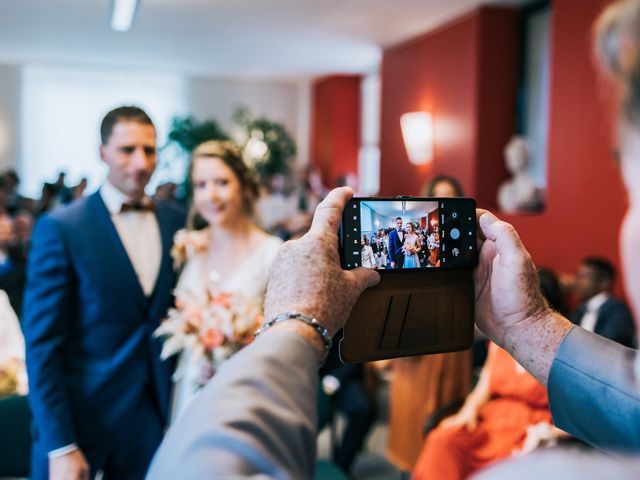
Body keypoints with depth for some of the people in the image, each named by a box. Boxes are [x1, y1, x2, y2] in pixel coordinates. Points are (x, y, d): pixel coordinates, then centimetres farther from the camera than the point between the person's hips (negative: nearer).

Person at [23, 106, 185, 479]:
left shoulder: (176, 224, 2)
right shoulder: (60, 228, -10)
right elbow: (42, 344, -11)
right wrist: (61, 447, -14)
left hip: (152, 420, 3)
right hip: (78, 419, -3)